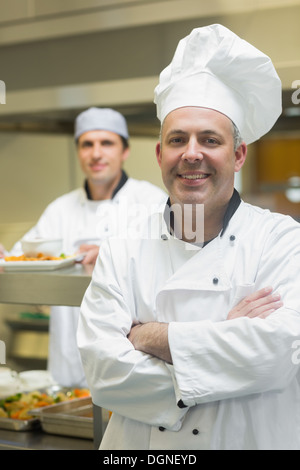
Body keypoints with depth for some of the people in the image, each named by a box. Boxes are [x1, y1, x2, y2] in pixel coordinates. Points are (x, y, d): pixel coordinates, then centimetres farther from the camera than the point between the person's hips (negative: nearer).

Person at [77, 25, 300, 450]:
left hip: (255, 441, -1)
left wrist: (152, 335, -19)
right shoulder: (123, 251, -4)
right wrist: (222, 341, -21)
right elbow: (102, 370, -14)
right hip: (139, 447, 1)